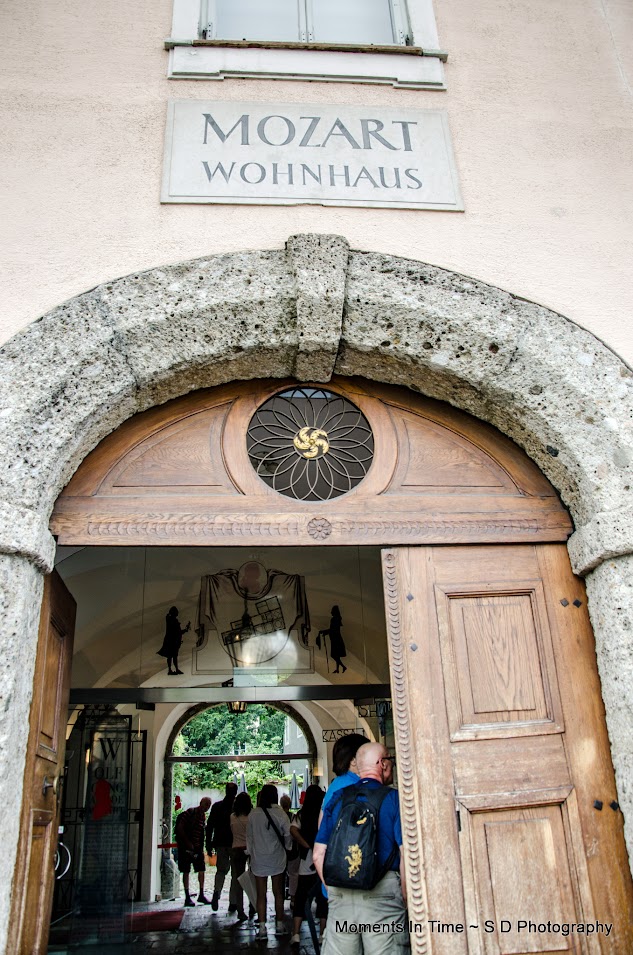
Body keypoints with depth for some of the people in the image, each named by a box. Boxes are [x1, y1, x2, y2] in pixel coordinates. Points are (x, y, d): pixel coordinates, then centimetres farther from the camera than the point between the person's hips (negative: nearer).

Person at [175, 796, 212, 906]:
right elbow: (179, 828, -14)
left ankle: (201, 895, 14)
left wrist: (201, 847, 7)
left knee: (201, 870, 4)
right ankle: (187, 897, 8)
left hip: (197, 847, 7)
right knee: (186, 872, 0)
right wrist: (188, 843, -14)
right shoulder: (190, 812, -11)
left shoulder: (203, 816, 10)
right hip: (186, 847, -6)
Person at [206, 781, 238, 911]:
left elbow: (209, 826, 2)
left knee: (221, 870, 16)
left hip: (220, 843, 2)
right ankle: (233, 903, 8)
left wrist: (209, 845, 7)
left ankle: (216, 892, -11)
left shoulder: (217, 806, 2)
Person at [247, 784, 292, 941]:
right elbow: (288, 834, -6)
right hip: (276, 858, -1)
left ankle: (262, 928, 6)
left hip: (258, 859, 1)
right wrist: (286, 847, 13)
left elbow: (249, 836, 3)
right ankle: (279, 925, 19)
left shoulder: (253, 814, -5)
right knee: (278, 892, 12)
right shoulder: (280, 813, -11)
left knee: (261, 894, 8)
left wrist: (250, 853, 16)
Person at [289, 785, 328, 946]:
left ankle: (296, 934, 5)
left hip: (306, 864, 0)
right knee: (323, 899, 10)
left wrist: (307, 846, -11)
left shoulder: (302, 814, -2)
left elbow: (293, 830, -17)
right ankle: (323, 934, 12)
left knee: (301, 898, 9)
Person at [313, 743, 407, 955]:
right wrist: (405, 898, 0)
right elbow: (407, 854, -10)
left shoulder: (337, 800, 9)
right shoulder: (393, 798, -3)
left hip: (340, 895, 4)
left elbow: (318, 855, 9)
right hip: (382, 891, -4)